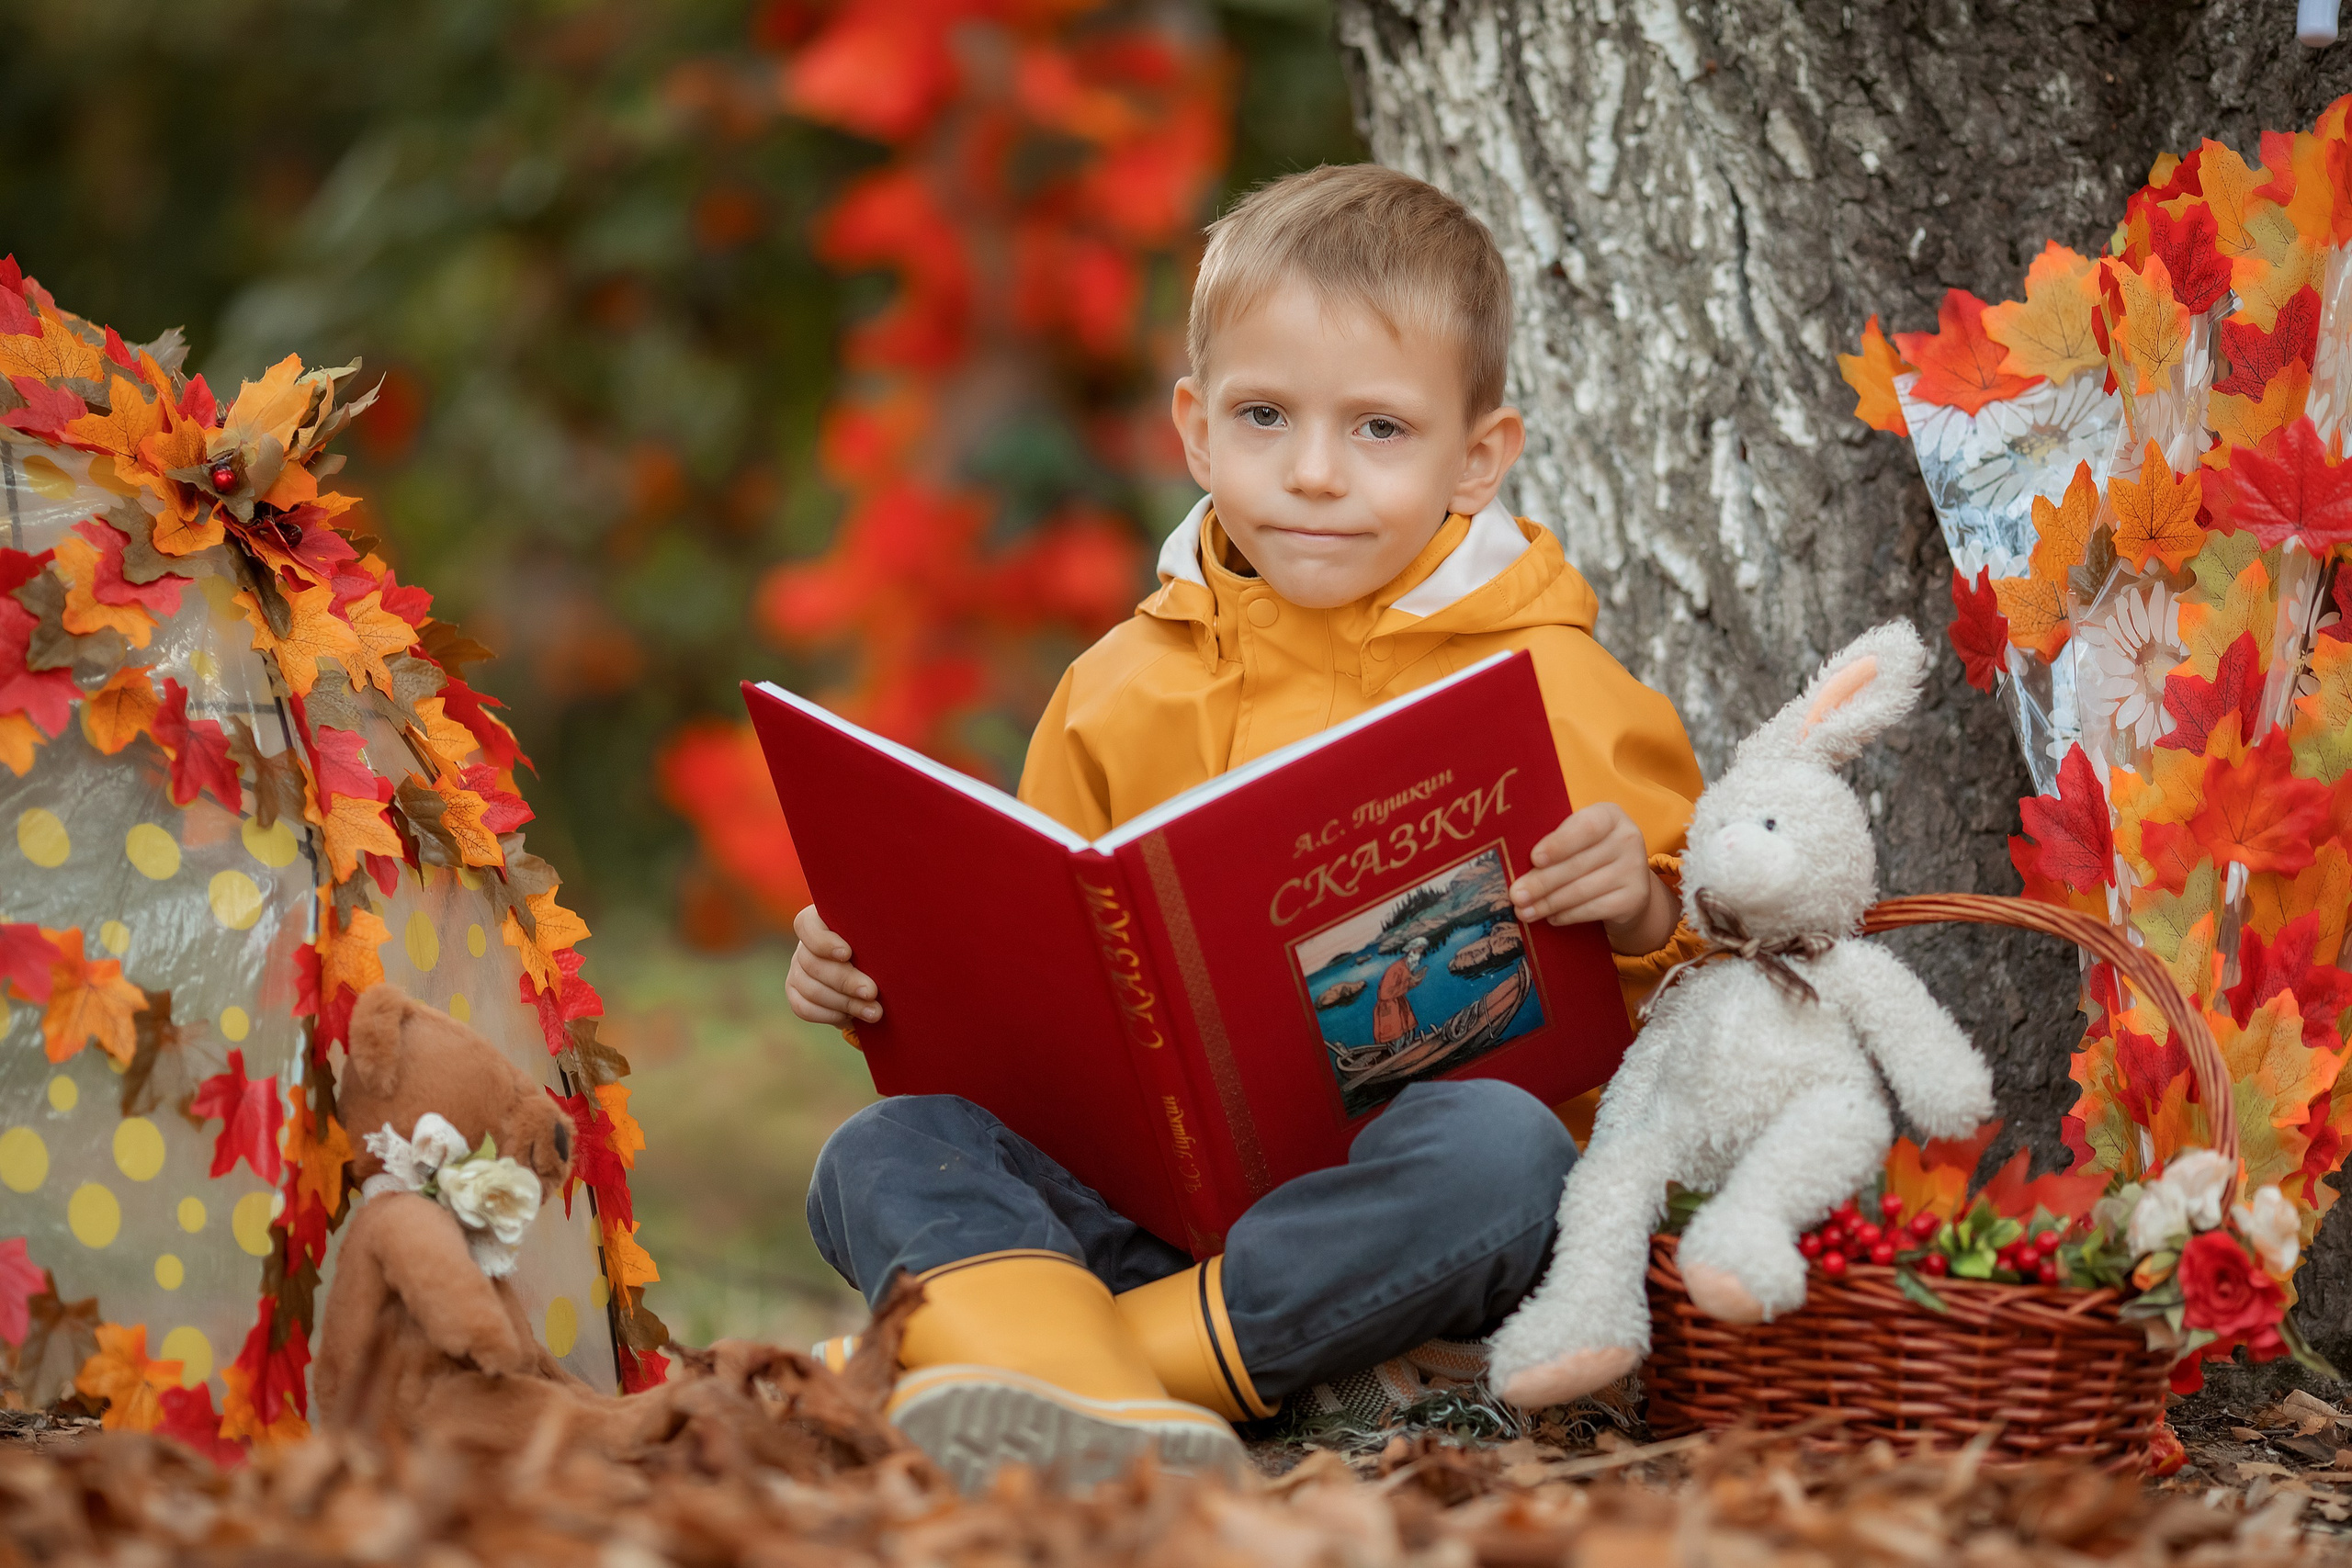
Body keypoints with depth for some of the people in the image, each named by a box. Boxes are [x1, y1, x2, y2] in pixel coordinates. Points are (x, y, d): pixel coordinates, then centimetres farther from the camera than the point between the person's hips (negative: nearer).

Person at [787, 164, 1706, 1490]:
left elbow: (1701, 960, 5)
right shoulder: (1120, 695, 15)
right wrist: (885, 971, 6)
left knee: (1499, 1146, -37)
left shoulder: (1554, 687, 4)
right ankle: (1080, 1403, -51)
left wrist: (1643, 911, -18)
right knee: (881, 1155, -20)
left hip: (1390, 1220, -3)